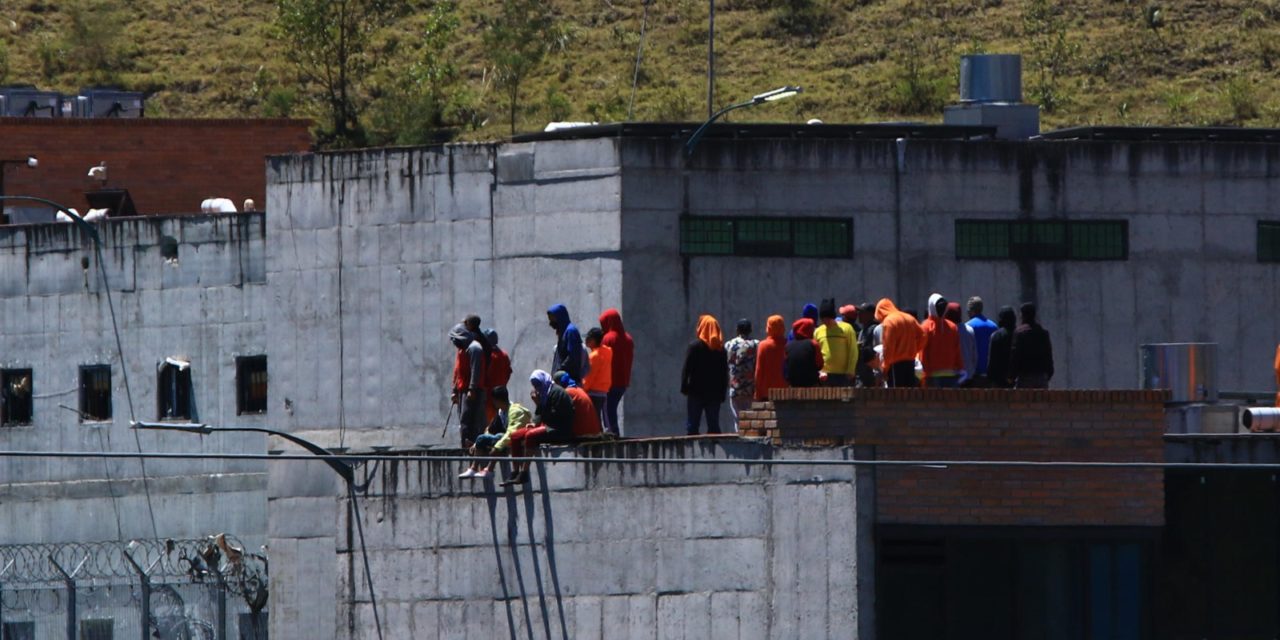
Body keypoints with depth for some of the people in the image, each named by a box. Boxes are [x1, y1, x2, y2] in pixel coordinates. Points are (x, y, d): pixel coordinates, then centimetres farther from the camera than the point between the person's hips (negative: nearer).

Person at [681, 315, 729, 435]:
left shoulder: (695, 346, -7)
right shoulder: (721, 349, 5)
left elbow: (687, 368, -10)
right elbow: (725, 372, 7)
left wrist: (684, 387, -3)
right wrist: (723, 393, 12)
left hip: (696, 393, -4)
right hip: (715, 394, 4)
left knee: (692, 425, -2)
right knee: (714, 426, 6)